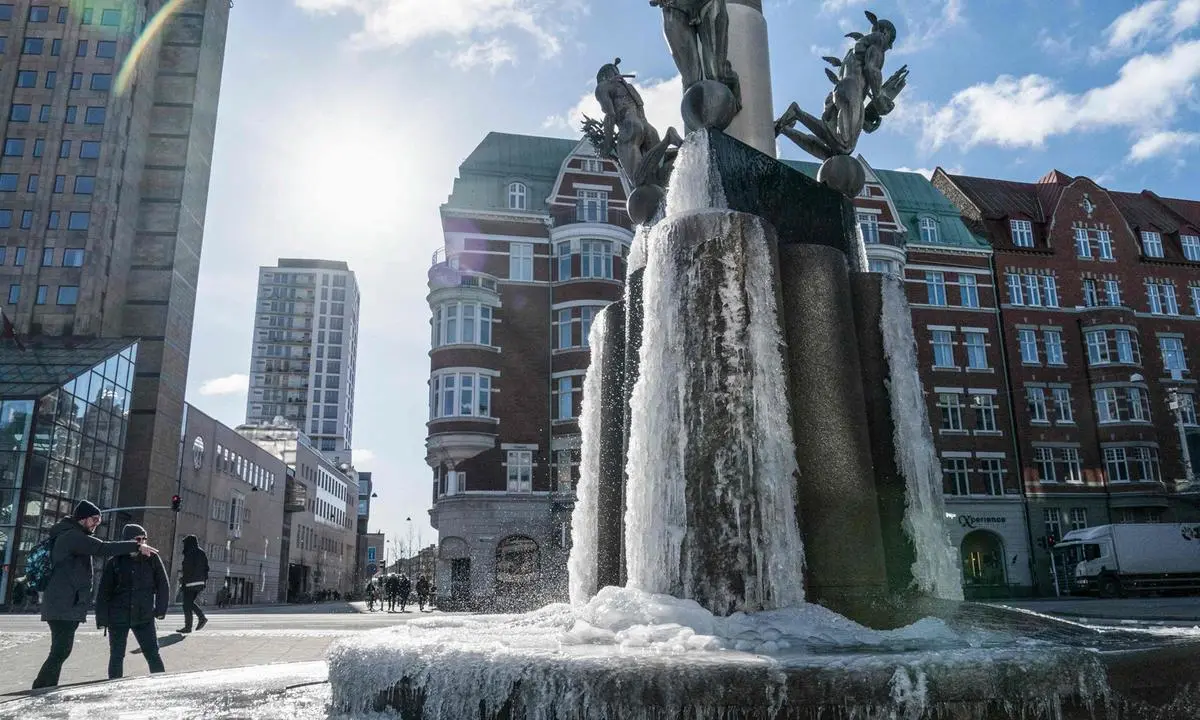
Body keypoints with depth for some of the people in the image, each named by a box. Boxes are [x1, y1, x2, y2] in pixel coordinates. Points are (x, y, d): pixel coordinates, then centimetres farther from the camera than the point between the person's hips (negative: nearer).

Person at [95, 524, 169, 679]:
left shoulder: (152, 559, -1)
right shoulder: (114, 562, -2)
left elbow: (163, 586, 4)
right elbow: (104, 592, -2)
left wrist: (161, 609, -2)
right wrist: (102, 618, -7)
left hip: (144, 617, 0)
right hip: (118, 618, 0)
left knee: (153, 655, 0)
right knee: (116, 657, 8)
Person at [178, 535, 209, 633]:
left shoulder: (189, 554, -12)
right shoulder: (202, 553, 10)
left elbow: (187, 570, -18)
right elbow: (206, 568, 11)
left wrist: (183, 581, -10)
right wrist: (204, 582, 15)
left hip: (190, 582, -7)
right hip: (200, 583, 7)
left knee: (187, 605, 2)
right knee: (190, 602, 19)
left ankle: (188, 626, 5)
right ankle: (202, 617, 3)